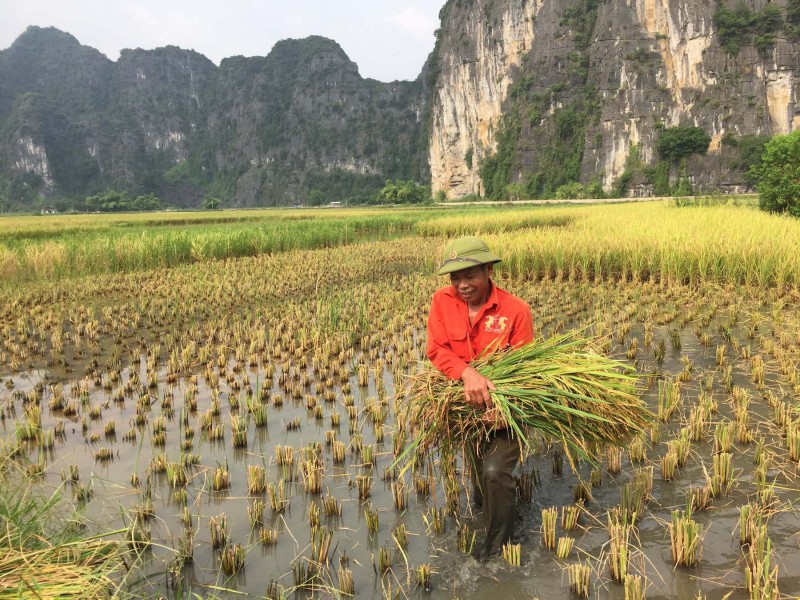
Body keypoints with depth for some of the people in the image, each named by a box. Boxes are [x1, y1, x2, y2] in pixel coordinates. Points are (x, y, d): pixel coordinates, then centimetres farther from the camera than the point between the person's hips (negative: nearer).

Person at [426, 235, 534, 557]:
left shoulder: (516, 310, -20)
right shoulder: (442, 301, -12)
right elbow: (436, 349, -18)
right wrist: (468, 373, -36)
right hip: (468, 405, 4)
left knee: (495, 471, -16)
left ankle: (498, 545, 8)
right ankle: (482, 503, 57)